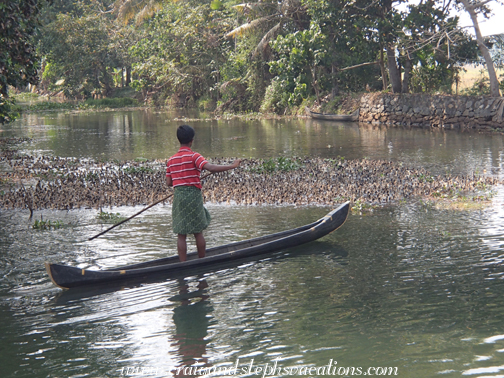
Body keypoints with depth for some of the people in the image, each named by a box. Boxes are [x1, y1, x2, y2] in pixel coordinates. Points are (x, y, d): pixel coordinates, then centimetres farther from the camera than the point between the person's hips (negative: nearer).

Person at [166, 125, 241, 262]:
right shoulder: (194, 156, -8)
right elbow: (210, 167, -23)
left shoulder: (171, 160, 6)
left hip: (178, 196, 3)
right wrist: (232, 166, -20)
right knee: (198, 233, 11)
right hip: (193, 195, -3)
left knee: (181, 235, 5)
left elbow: (168, 182, 7)